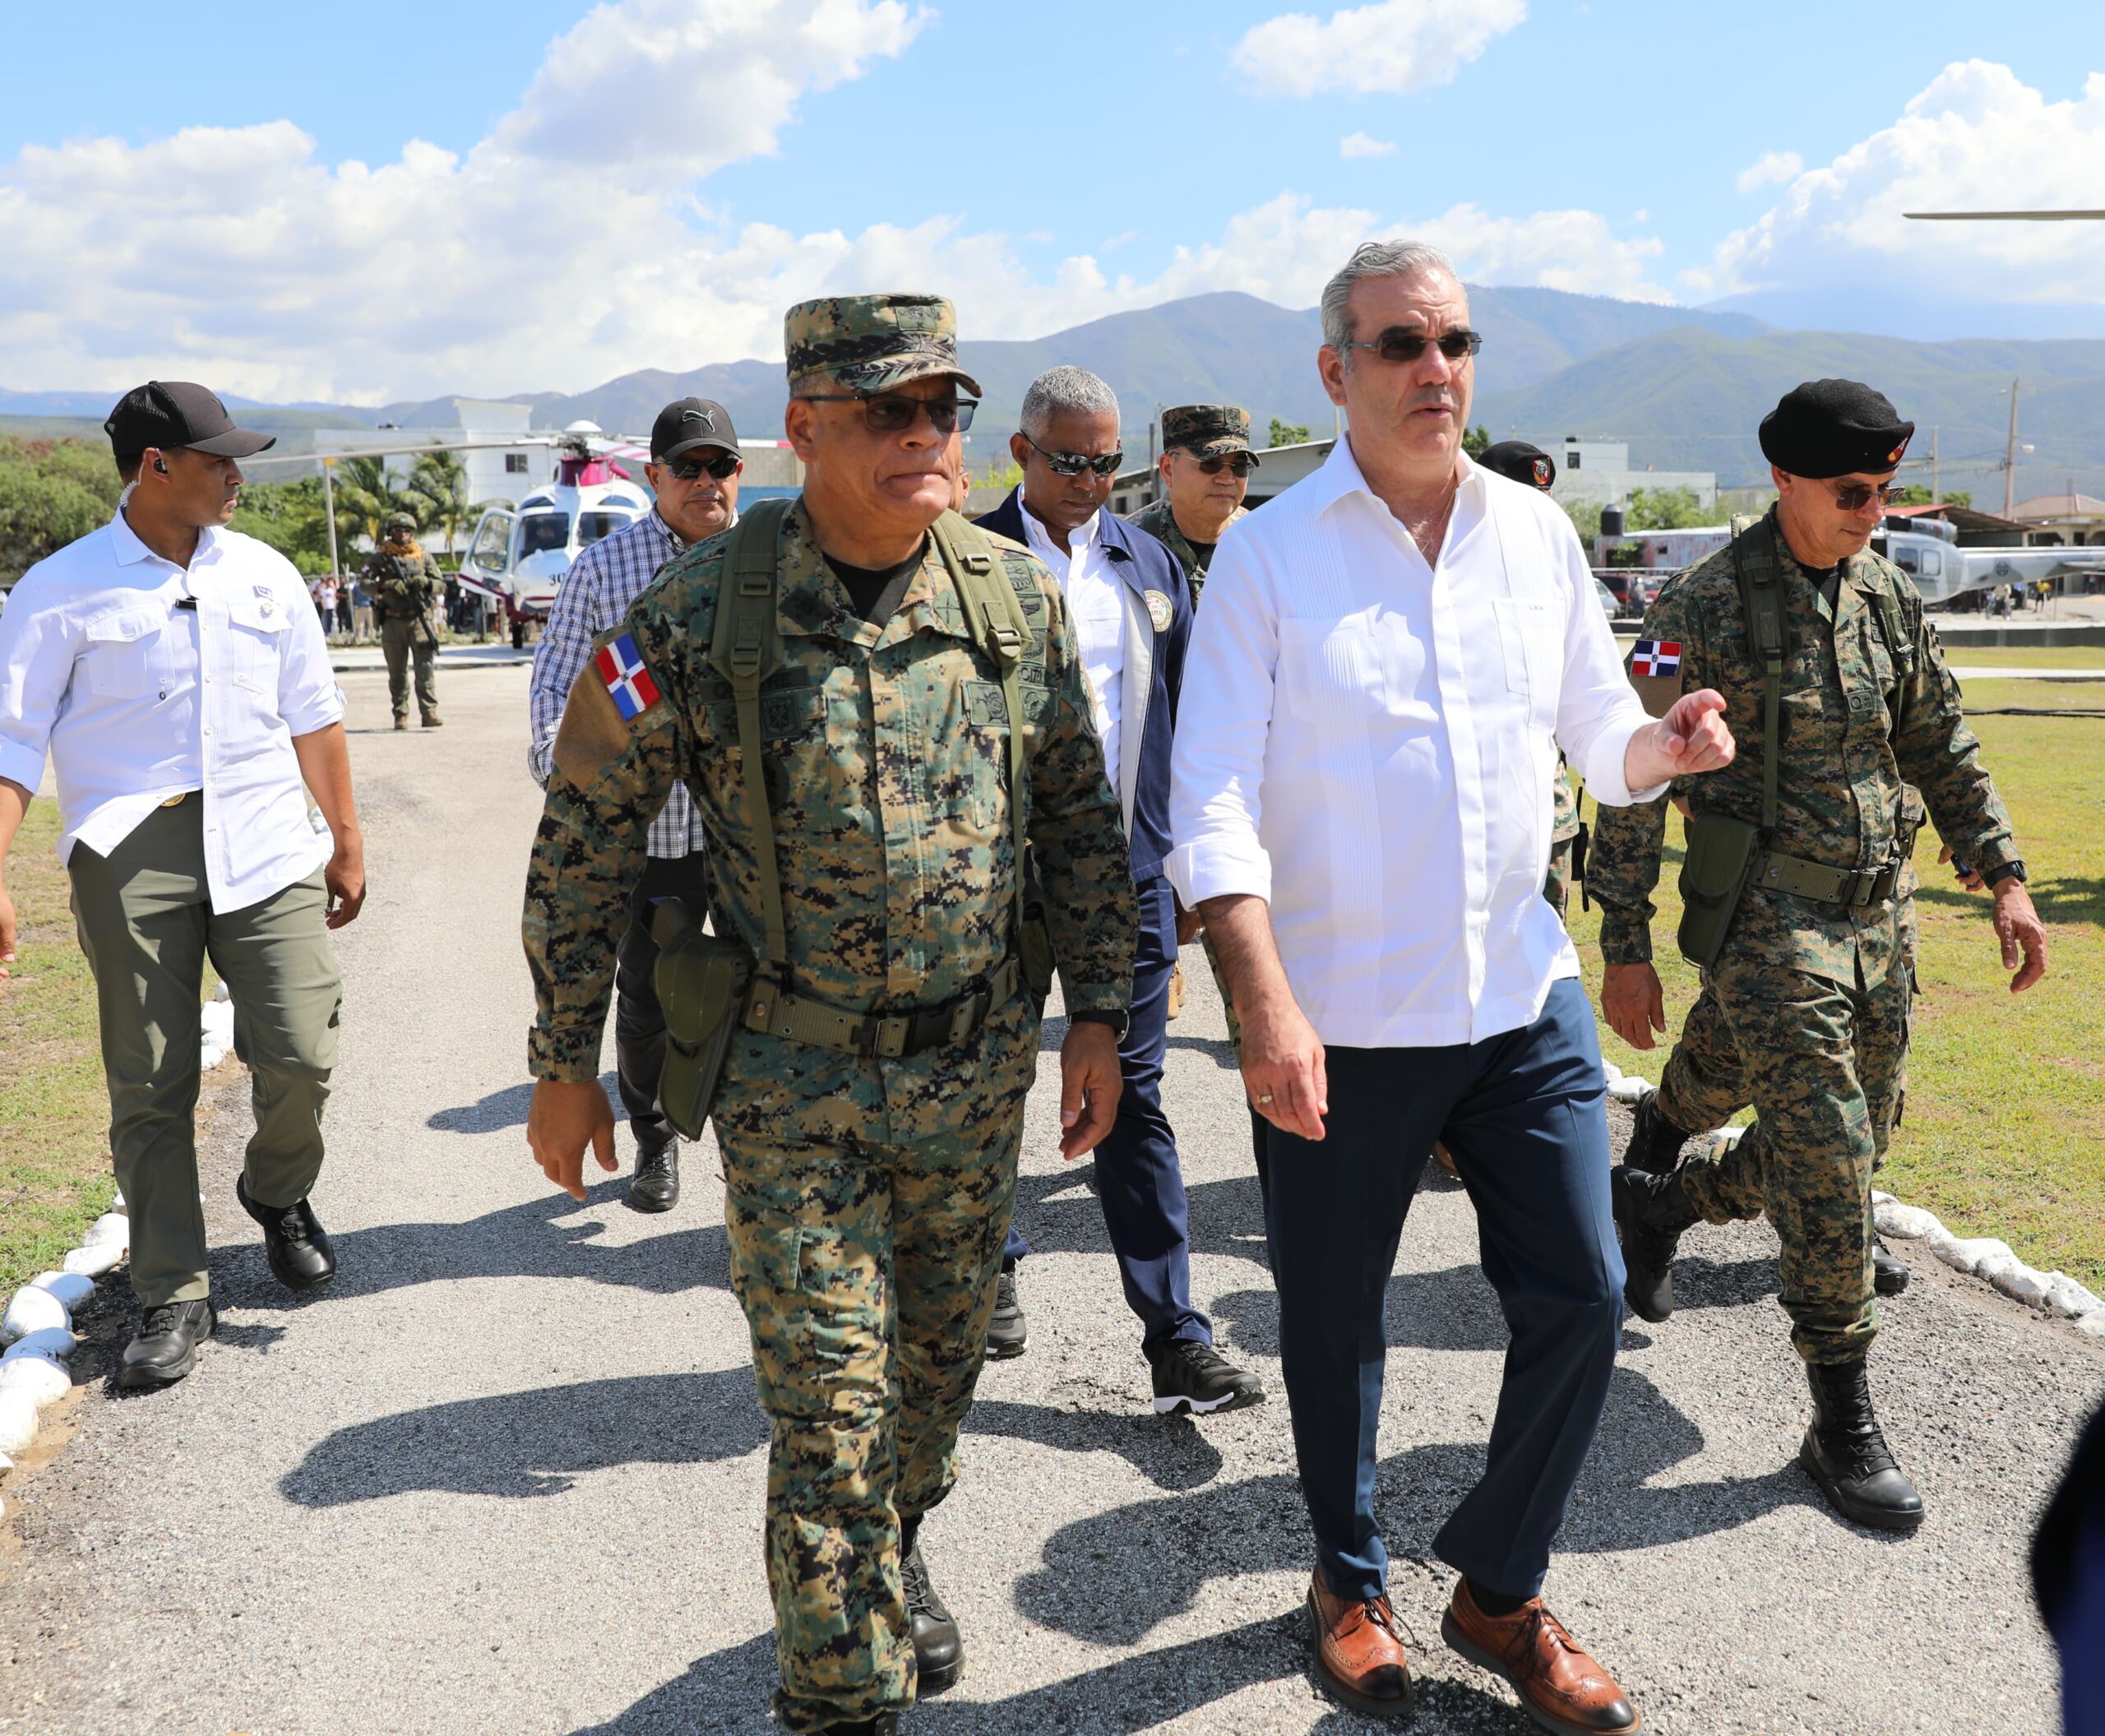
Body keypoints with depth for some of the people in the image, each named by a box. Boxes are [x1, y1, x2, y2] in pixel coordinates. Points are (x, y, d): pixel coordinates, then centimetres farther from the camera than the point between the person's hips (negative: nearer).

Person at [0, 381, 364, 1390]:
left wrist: (346, 839, 17)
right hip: (131, 859, -2)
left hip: (265, 847, 3)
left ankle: (278, 1195, 28)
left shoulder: (264, 575, 12)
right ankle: (172, 1298, 15)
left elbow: (312, 712, 18)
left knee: (300, 1056, -5)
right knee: (149, 1087, 2)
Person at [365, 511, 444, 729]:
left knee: (425, 666, -11)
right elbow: (365, 583, -3)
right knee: (397, 671, 4)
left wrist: (425, 582, -12)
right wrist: (387, 586, -21)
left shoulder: (423, 557, 11)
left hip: (419, 619, 0)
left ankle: (429, 712, -13)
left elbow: (441, 584, 10)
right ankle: (401, 715, 10)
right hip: (392, 621, 0)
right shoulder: (379, 557, 6)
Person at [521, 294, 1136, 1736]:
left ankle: (897, 1554, 49)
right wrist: (564, 1062, -1)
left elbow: (1081, 818, 6)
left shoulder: (1020, 597, -3)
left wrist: (1097, 1016, 4)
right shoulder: (702, 613, -13)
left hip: (980, 1069, 4)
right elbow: (586, 832, -5)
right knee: (828, 1411, 1)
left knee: (941, 1360, 20)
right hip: (797, 1081, -3)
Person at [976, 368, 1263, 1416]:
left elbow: (1184, 719, 13)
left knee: (1133, 1099, 4)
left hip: (1129, 870, 3)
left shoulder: (1149, 563, 10)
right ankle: (992, 1270, 37)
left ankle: (1176, 1342, 6)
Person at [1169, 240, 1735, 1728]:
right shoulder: (1268, 556, -7)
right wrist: (1267, 1008, -23)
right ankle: (1350, 1581, 37)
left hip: (1526, 993, 4)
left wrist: (1666, 746, -13)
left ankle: (1500, 1589, 29)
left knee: (1581, 1297, 5)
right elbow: (1213, 808, -12)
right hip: (1342, 1019, -3)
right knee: (1335, 1322, 11)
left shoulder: (1538, 533, 6)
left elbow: (1599, 737, 12)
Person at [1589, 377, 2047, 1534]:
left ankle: (1654, 1202, 39)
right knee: (1829, 1171, -8)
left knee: (1844, 1156, 14)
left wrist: (2003, 876, 10)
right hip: (1766, 923, -7)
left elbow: (1942, 745, 18)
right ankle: (1843, 1426, 6)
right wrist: (1625, 948, -13)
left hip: (1875, 920, 7)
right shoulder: (1705, 609, -12)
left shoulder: (1889, 596, 8)